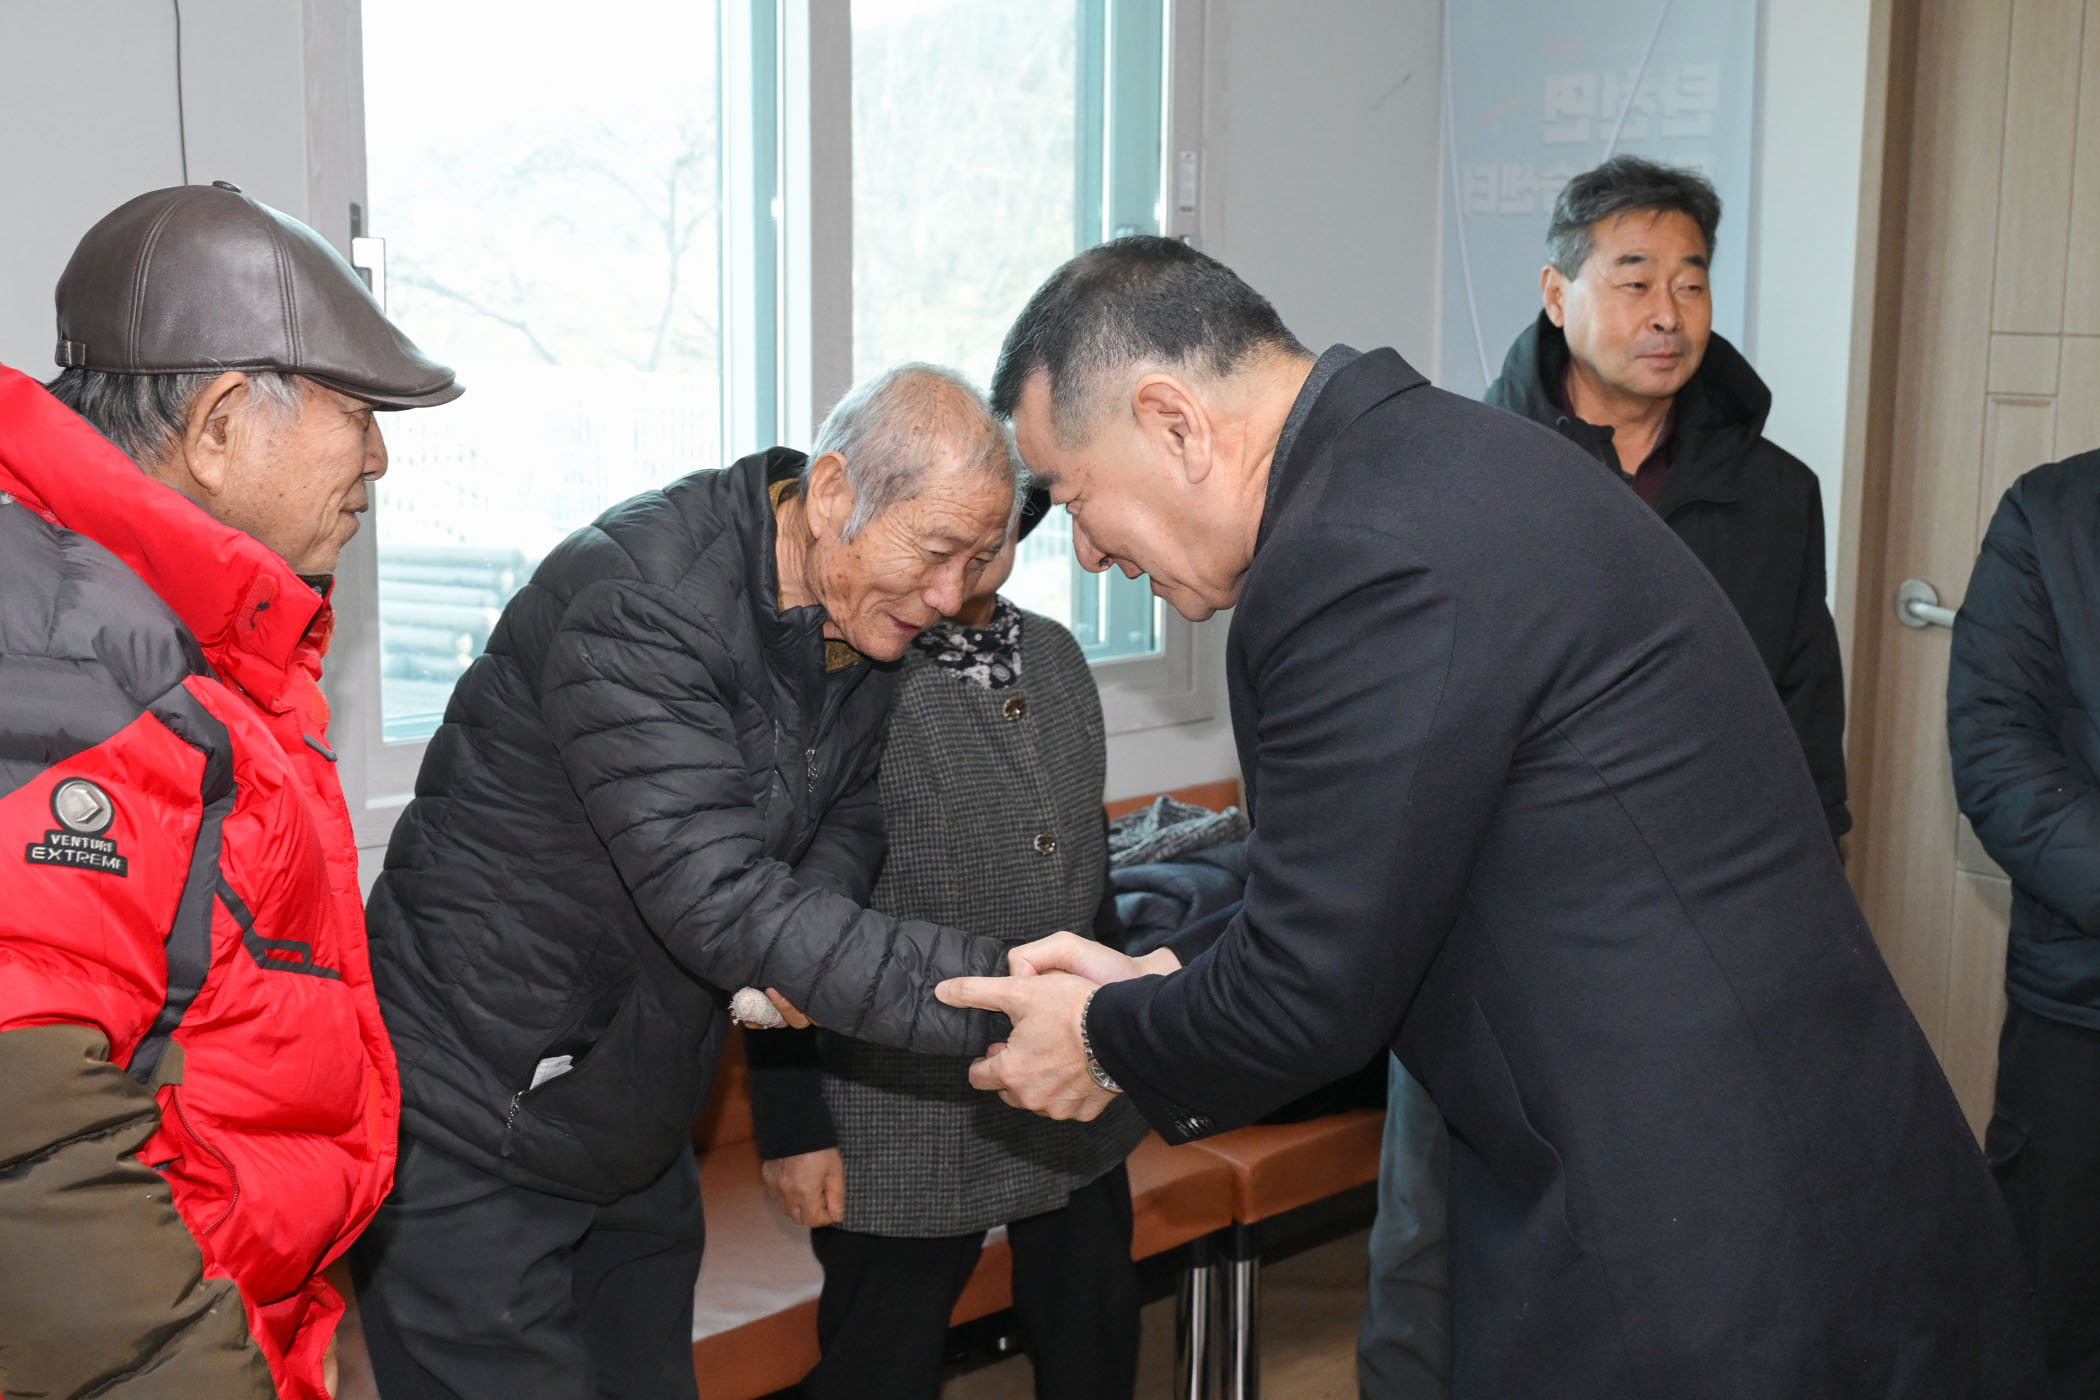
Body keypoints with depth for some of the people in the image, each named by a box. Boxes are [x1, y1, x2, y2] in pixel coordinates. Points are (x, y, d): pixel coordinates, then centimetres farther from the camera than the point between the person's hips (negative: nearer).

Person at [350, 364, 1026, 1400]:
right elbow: (721, 899, -34)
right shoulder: (635, 598, -27)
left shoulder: (867, 618, 0)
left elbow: (852, 811, 11)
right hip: (471, 1147, -8)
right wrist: (1001, 990, -39)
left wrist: (801, 943, -13)